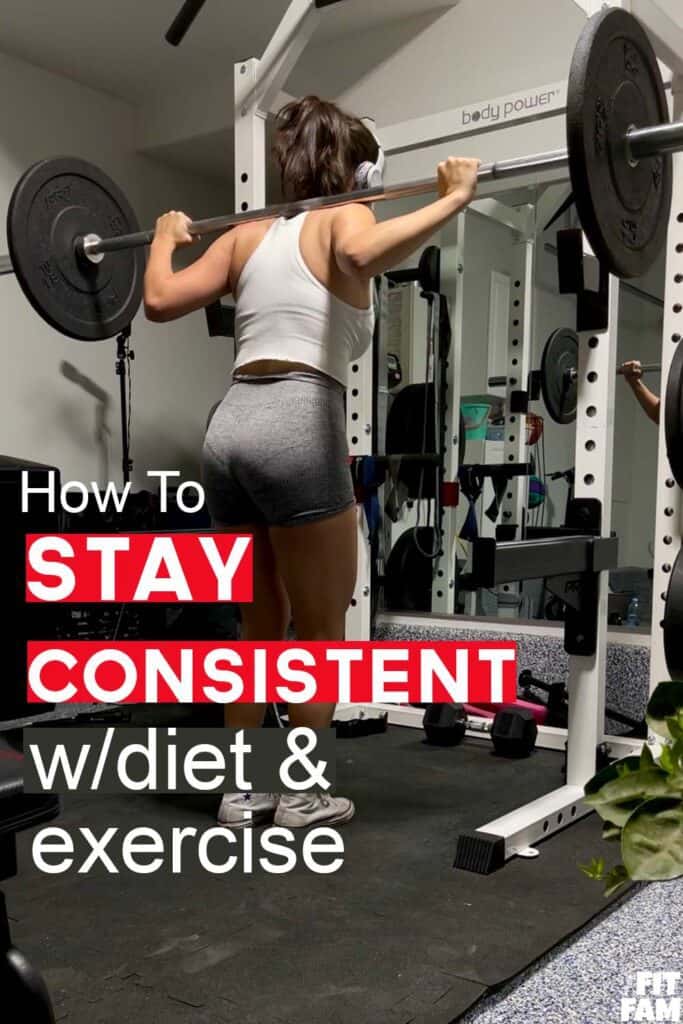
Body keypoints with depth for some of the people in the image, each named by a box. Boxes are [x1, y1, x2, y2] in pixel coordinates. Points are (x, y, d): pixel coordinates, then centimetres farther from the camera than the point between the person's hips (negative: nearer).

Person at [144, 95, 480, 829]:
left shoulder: (247, 234, 20)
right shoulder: (344, 219, 5)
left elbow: (159, 301, 14)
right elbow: (361, 256, -21)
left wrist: (164, 239, 32)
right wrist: (452, 200, -12)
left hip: (229, 427, 7)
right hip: (297, 426, -6)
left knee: (259, 625, 18)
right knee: (320, 630, 8)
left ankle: (242, 788, 25)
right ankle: (303, 794, 17)